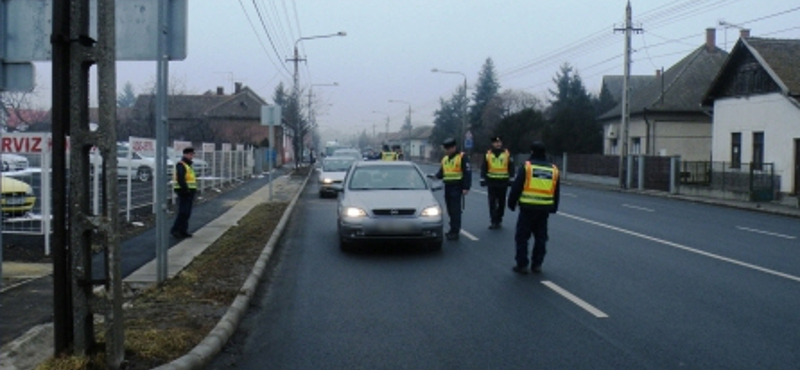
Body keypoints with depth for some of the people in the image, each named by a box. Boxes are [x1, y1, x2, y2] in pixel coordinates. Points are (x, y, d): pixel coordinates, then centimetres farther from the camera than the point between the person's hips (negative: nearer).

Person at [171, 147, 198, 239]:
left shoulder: (188, 165, 20)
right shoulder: (181, 165, -11)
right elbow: (180, 180, -22)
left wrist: (192, 191, 16)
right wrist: (186, 190, -24)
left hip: (189, 192, 10)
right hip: (184, 192, -10)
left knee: (187, 213, 10)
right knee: (183, 212, -13)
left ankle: (183, 231, 14)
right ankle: (175, 230, -9)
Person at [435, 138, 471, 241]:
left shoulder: (462, 157, -6)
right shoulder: (445, 159, 18)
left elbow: (467, 173, -10)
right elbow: (441, 172, 21)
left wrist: (466, 187, -16)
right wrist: (436, 176, -2)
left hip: (457, 187, -7)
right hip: (448, 186, 8)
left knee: (455, 210, -10)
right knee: (450, 210, 12)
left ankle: (455, 232, -8)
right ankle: (453, 229, 22)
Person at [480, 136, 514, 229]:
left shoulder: (507, 154, 1)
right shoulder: (488, 154, 3)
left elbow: (511, 168, 3)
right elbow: (483, 168, 4)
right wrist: (483, 179, -2)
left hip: (503, 182, 0)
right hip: (491, 182, 0)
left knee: (501, 202, 9)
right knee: (492, 203, -3)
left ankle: (499, 219, 21)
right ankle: (494, 221, -1)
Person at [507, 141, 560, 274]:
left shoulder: (526, 167, -7)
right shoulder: (553, 169, 8)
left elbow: (516, 188, -7)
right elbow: (557, 192, 15)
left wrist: (511, 203, 3)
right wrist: (553, 208, 24)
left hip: (528, 208, -4)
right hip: (545, 209, 4)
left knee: (522, 237, 4)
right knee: (541, 237, 14)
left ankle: (522, 265, 3)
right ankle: (537, 265, 16)